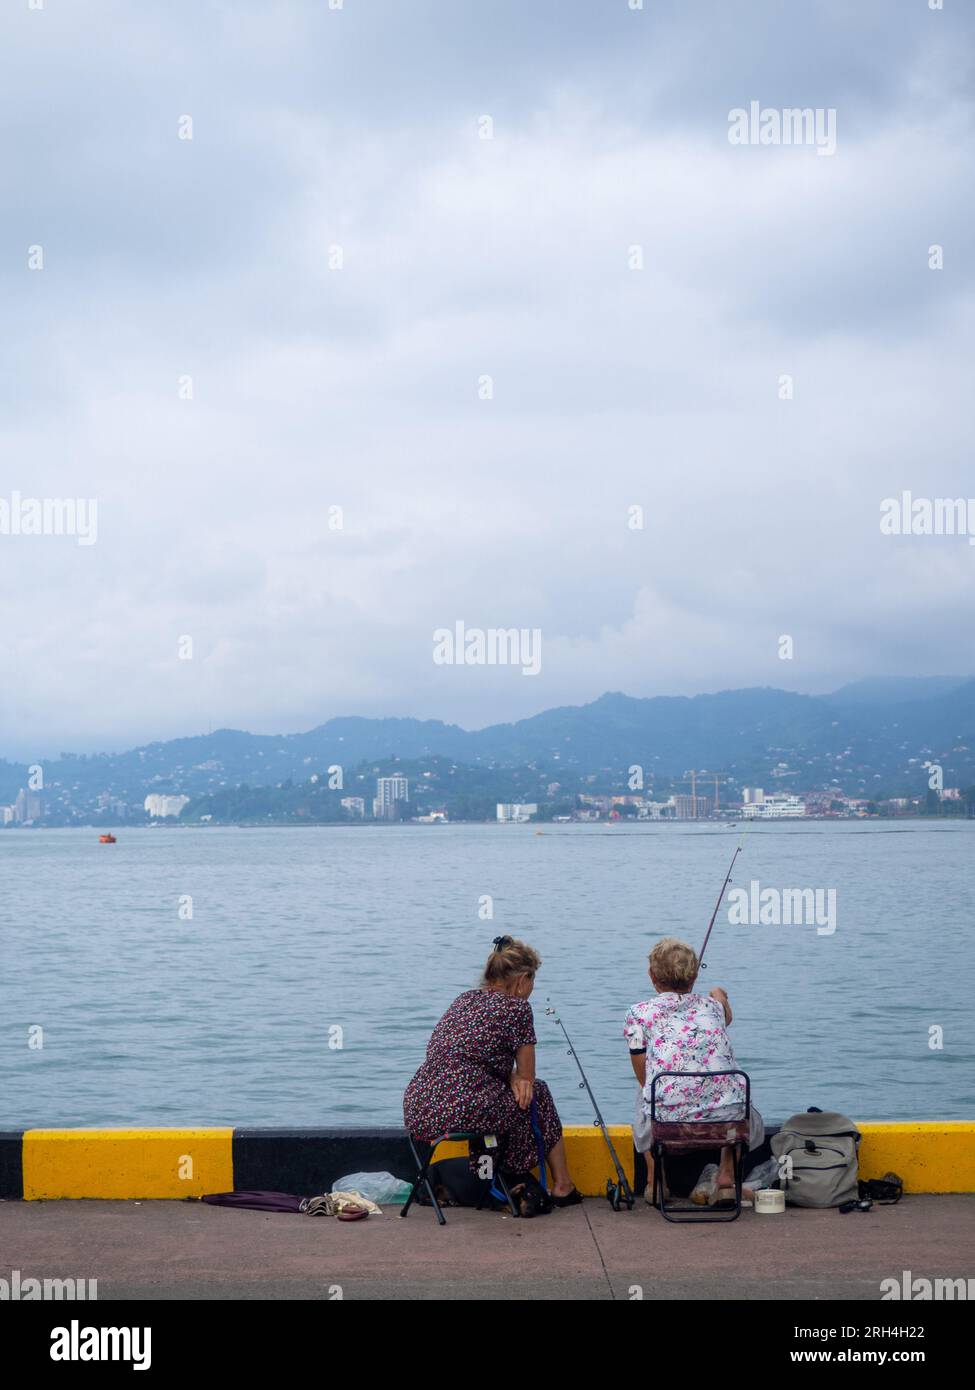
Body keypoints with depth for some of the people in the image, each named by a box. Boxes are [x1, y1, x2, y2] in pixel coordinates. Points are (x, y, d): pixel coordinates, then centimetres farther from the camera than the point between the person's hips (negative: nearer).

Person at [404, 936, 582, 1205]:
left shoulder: (465, 998, 19)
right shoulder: (516, 1007, -1)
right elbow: (527, 1076, 6)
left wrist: (511, 1077, 10)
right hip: (462, 1114, -7)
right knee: (537, 1092, 20)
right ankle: (563, 1187, 27)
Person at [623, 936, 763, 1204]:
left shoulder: (639, 1013, 8)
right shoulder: (711, 1005, 18)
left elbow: (644, 1079, 14)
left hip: (668, 1122, -1)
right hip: (726, 1120, 2)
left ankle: (654, 1181, 35)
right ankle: (727, 1179, 24)